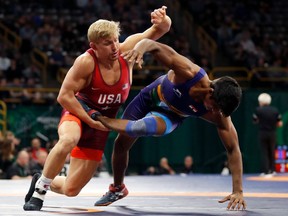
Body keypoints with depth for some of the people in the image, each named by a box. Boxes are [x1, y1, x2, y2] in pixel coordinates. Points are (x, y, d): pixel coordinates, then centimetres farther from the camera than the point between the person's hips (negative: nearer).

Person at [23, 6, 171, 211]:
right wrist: (90, 121, -23)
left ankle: (44, 182, 36)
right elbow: (64, 96, -21)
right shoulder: (86, 62, -25)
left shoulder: (127, 50, -14)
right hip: (79, 112, -4)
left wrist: (162, 21, -39)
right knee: (68, 140, -43)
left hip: (101, 123, 4)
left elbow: (161, 30, -15)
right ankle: (40, 189, -22)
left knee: (71, 190, 2)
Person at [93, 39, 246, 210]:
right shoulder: (189, 72, -43)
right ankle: (117, 189, 39)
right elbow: (153, 45, -45)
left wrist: (238, 191, -32)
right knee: (122, 143, 7)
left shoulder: (218, 114, -34)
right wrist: (141, 47, -69)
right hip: (151, 97, 0)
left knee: (147, 127, -30)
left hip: (171, 115, 0)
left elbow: (233, 148, -27)